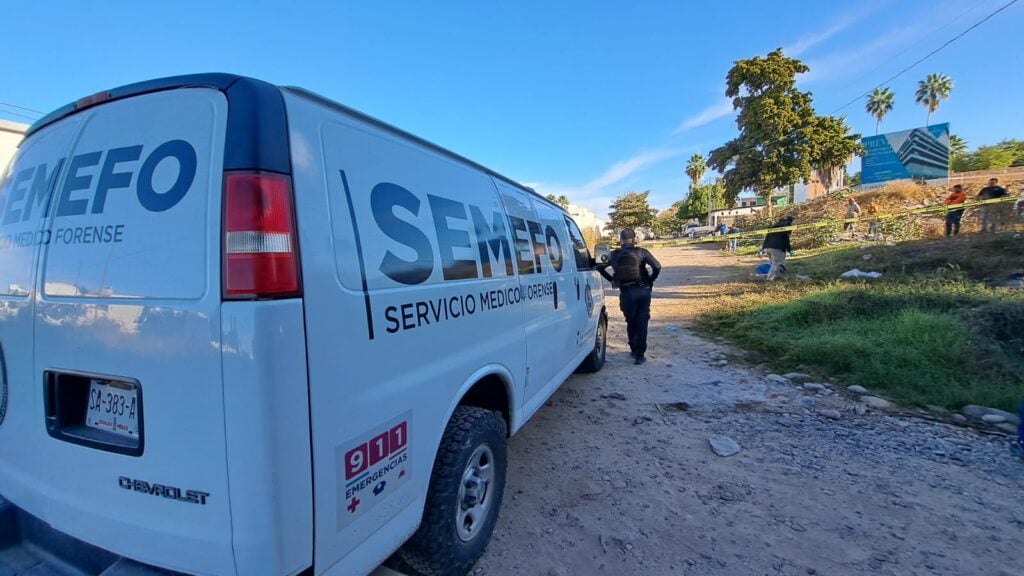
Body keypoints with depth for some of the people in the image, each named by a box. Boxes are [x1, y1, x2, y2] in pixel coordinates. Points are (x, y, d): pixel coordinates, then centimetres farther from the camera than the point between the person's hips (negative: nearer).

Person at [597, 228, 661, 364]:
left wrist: (612, 280, 14)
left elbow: (600, 267, 7)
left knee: (631, 322, 18)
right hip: (643, 290, -1)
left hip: (626, 292, 1)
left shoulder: (614, 255, 3)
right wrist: (650, 280, 0)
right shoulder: (641, 252, -3)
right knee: (642, 323, 5)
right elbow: (657, 266, -14)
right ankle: (639, 354, 3)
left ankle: (634, 350, 25)